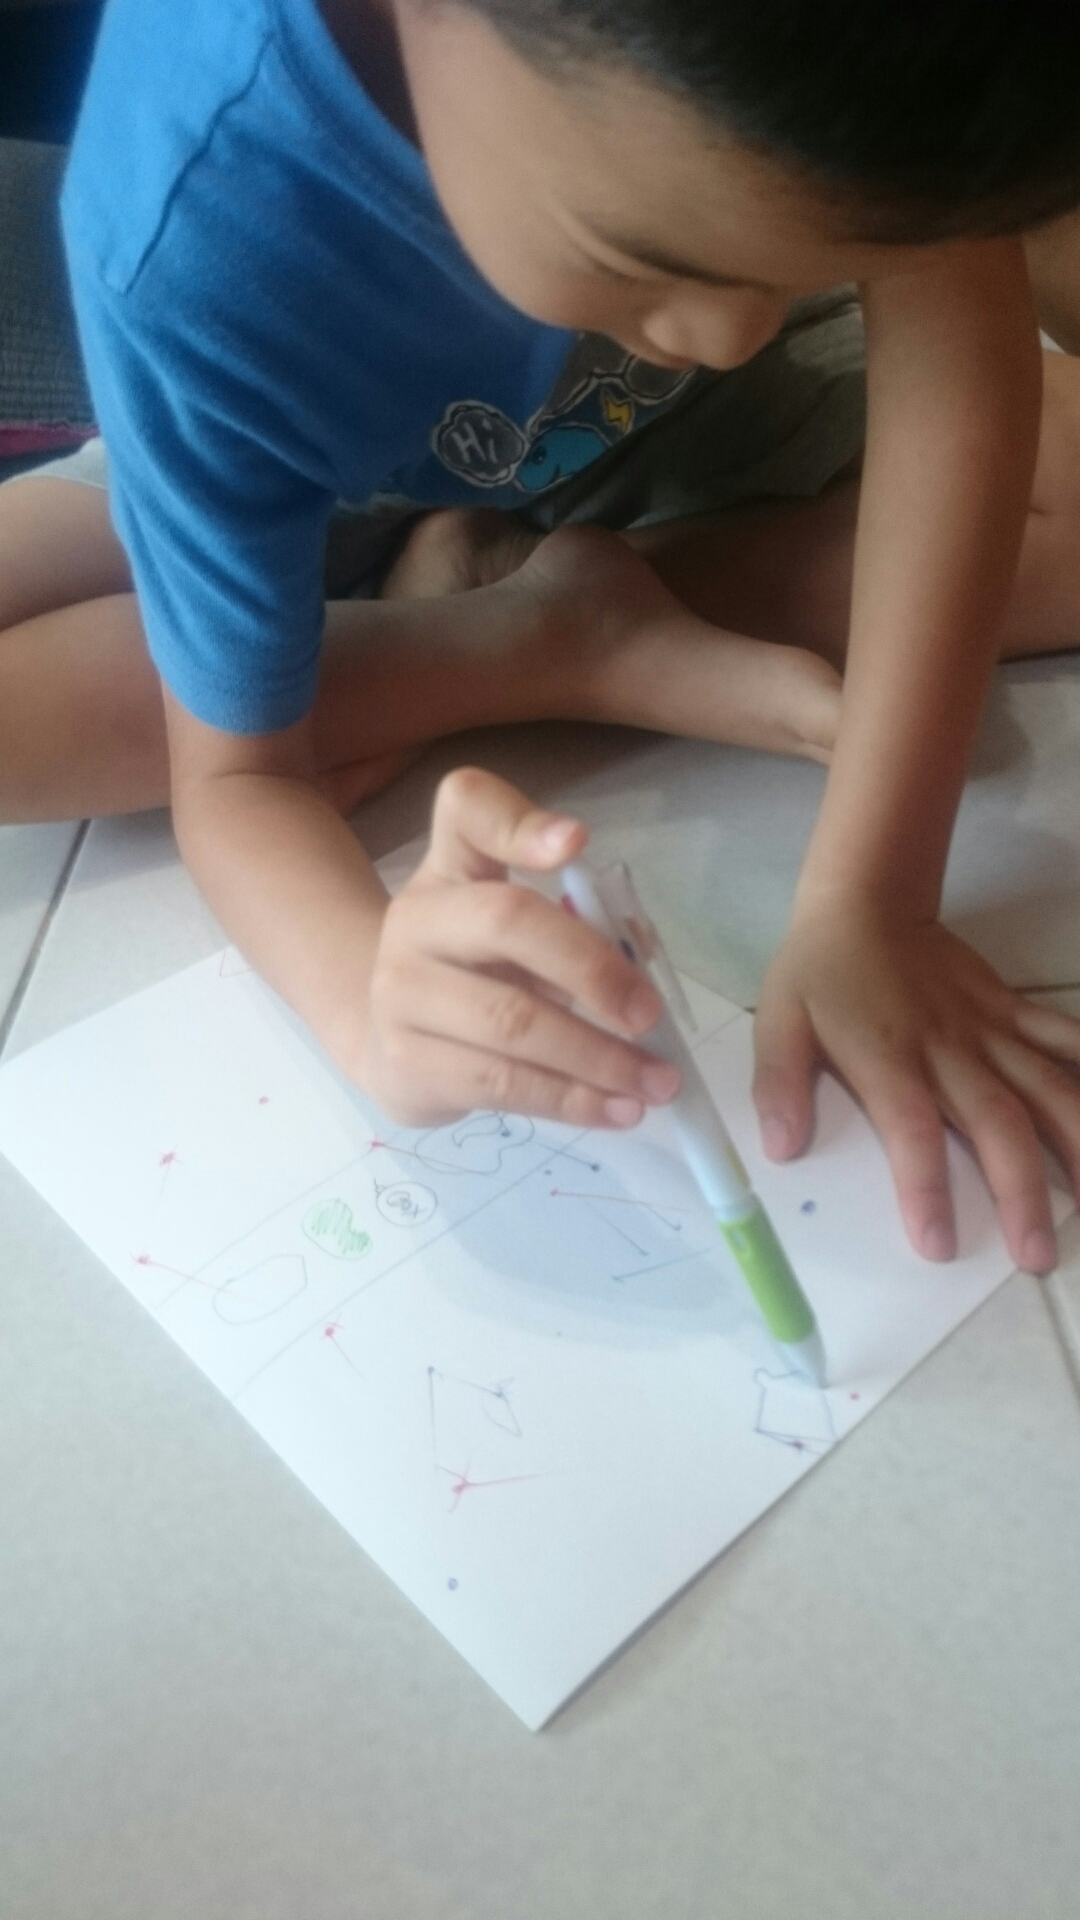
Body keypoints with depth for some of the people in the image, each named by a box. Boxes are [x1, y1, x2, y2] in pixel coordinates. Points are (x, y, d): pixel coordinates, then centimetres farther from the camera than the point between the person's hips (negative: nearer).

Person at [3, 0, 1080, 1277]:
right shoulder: (199, 244, -38)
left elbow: (957, 347, -31)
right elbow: (239, 776, -30)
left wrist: (869, 898, -40)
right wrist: (377, 1004, -52)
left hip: (715, 427, 2)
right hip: (326, 486, -1)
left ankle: (496, 601, -11)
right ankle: (567, 641, -14)